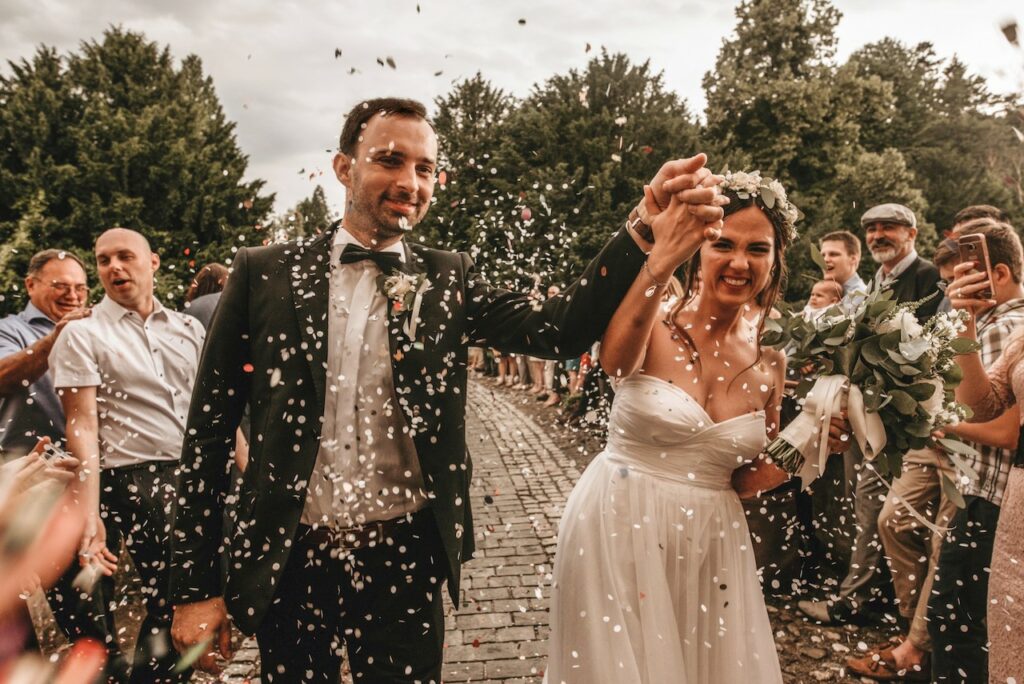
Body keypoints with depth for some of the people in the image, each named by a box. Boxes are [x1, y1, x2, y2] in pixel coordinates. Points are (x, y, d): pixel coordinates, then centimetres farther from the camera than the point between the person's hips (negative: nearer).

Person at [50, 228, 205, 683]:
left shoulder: (188, 328, 12)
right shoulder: (83, 335, -1)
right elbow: (82, 426, -8)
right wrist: (91, 514, -17)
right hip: (137, 482, -4)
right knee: (169, 610, 1)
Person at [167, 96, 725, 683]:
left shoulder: (447, 280, 0)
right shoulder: (265, 274, -2)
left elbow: (557, 329, -16)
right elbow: (210, 430, -1)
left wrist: (646, 229, -30)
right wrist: (195, 586, -2)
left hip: (405, 561, 0)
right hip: (288, 563, 0)